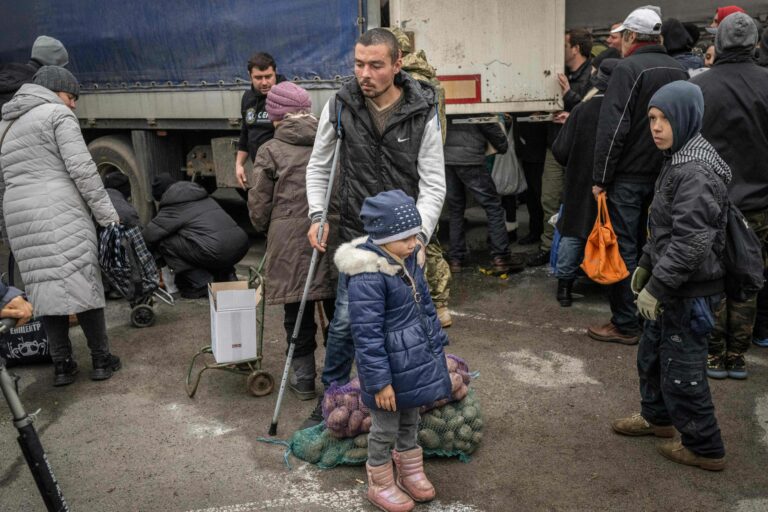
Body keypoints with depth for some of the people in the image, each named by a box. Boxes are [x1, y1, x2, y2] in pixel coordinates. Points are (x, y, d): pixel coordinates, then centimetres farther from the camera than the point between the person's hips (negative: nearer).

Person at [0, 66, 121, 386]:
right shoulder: (57, 114, 1)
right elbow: (82, 169, -9)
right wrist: (108, 215, -7)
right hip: (60, 213, -7)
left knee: (45, 287, 7)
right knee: (81, 282, -2)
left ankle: (62, 365, 8)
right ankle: (101, 359, 3)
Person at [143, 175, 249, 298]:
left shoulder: (172, 208, 4)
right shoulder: (203, 196, 27)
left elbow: (148, 236, 4)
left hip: (219, 252, -8)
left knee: (164, 242, 4)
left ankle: (201, 285, 3)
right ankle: (226, 276, 20)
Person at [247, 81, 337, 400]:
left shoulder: (270, 151, -2)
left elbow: (259, 208, 0)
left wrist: (266, 228, 20)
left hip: (291, 242, -2)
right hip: (335, 234, 3)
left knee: (298, 314, 9)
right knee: (338, 309, 14)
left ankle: (304, 380, 20)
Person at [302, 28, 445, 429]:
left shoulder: (421, 113, -11)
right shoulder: (339, 106, -6)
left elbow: (433, 184, -9)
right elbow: (318, 167, 5)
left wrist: (419, 235, -20)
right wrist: (317, 216, -6)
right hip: (356, 234, 1)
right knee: (345, 320, 1)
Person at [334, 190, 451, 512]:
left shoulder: (409, 261, 1)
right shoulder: (368, 277, -27)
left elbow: (425, 306, 14)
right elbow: (367, 334, -25)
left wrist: (437, 345, 18)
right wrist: (379, 380, -22)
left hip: (416, 361, 8)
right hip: (390, 367, -8)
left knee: (410, 421, 26)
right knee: (385, 429, 12)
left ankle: (411, 473, 46)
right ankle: (381, 485, 33)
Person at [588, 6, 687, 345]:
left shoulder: (628, 69, -13)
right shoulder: (678, 71, 11)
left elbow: (612, 129, -19)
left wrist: (600, 178, -15)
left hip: (628, 177, -7)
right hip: (664, 176, 7)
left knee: (623, 250, -1)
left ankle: (625, 325, 3)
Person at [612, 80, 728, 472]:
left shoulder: (696, 172, -23)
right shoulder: (677, 162, 10)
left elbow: (690, 242, -28)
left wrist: (656, 286, -24)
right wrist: (646, 266, 20)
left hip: (690, 291, -10)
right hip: (670, 287, 10)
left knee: (681, 367, 2)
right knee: (652, 353, 23)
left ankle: (704, 448, 18)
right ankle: (657, 417, 43)